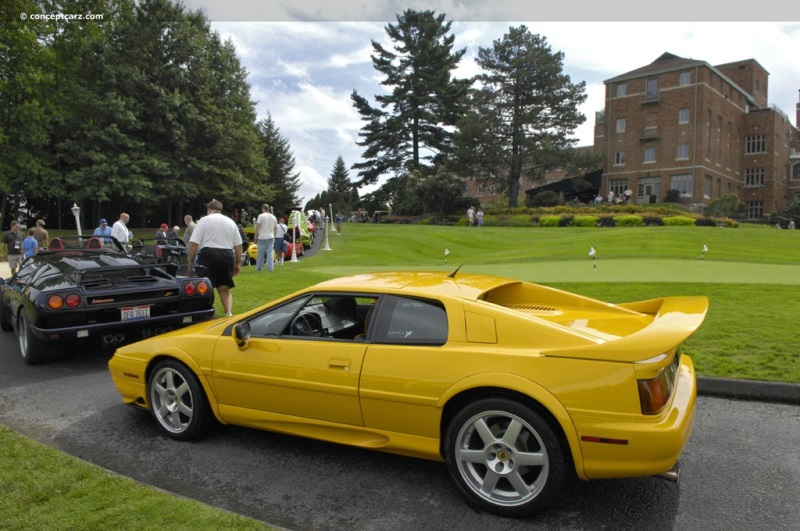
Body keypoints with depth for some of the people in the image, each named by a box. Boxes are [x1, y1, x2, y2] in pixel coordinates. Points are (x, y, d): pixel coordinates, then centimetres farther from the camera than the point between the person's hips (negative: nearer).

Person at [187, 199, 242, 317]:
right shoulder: (231, 222, 16)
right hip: (227, 256, 4)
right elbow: (238, 245, 12)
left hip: (208, 255, -4)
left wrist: (191, 262, 1)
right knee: (224, 289, 10)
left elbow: (193, 243, -5)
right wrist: (238, 263, 17)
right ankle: (229, 313, -3)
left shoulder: (204, 220, 3)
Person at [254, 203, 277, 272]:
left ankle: (258, 268, 11)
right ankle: (270, 268, -5)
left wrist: (255, 236, -2)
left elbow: (257, 226, -9)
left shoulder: (261, 216, -6)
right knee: (270, 253, 1)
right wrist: (274, 236, 21)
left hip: (262, 238, -3)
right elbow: (275, 228, 14)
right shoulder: (273, 217, 10)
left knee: (261, 254, 4)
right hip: (271, 237, 3)